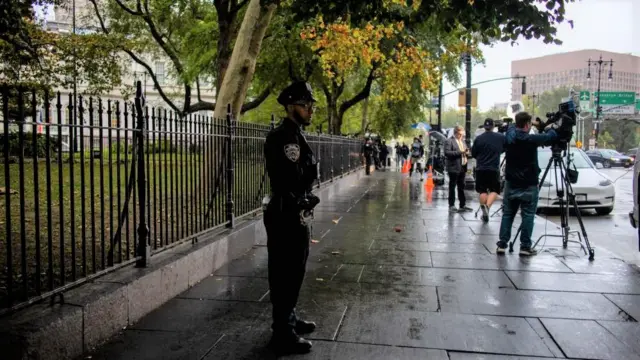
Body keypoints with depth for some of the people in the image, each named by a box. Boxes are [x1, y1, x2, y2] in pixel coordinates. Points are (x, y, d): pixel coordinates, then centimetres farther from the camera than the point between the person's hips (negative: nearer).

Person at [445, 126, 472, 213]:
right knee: (452, 187, -1)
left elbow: (466, 152, 27)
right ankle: (451, 205, 3)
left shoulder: (462, 141, 19)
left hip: (462, 167, 8)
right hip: (454, 168, -8)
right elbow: (447, 153, -19)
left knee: (461, 187, 12)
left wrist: (467, 153, 3)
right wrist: (459, 152, -22)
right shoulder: (449, 141, -7)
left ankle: (463, 205, 18)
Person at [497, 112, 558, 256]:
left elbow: (512, 126, 21)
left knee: (507, 214, 8)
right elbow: (551, 136, -5)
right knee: (528, 216, 2)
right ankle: (525, 247, 3)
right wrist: (553, 127, 17)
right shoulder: (531, 139, -16)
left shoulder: (509, 135, -1)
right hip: (528, 185, -5)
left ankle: (502, 244, 5)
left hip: (511, 183, 5)